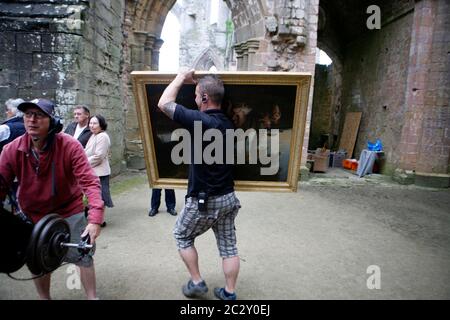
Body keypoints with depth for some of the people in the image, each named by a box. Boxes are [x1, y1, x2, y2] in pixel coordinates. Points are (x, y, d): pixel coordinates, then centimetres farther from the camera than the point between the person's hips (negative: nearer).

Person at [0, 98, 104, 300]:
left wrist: (95, 217, -44)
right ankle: (44, 297, 44)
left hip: (69, 210, -3)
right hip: (32, 215, 3)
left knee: (83, 255, 5)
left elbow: (89, 181, -32)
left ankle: (92, 297, 27)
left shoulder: (70, 146, -25)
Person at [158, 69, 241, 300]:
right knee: (228, 246, 14)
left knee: (182, 237, 18)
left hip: (203, 201, -7)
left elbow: (163, 103, -12)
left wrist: (181, 78, 0)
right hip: (228, 197, 7)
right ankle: (229, 293, 26)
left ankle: (196, 283, 25)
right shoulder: (227, 123, 3)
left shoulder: (200, 120, -21)